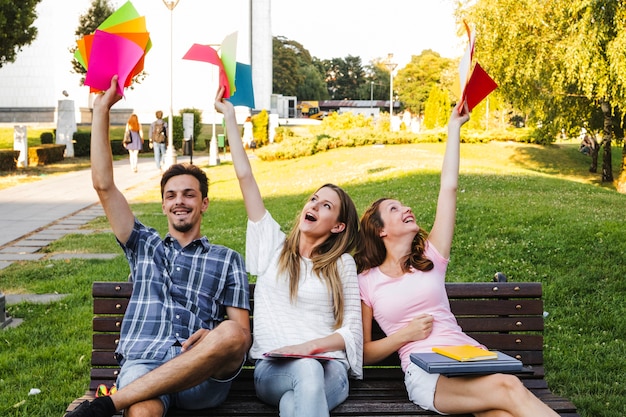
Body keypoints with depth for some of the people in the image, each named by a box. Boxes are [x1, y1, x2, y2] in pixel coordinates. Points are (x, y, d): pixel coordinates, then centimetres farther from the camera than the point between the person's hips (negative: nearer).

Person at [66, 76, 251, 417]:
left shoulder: (227, 259, 23)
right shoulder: (144, 246, 28)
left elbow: (242, 332, 13)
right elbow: (103, 185, 18)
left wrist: (213, 337, -12)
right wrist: (101, 110, 15)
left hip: (203, 376, 2)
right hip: (142, 364, -1)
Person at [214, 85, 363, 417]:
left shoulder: (342, 265, 12)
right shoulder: (274, 246, 15)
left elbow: (352, 330, 6)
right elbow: (245, 178, 13)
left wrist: (310, 345, -13)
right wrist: (230, 116, 13)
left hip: (328, 368, -1)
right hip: (272, 368, 1)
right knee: (306, 372, -37)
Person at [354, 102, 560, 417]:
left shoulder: (431, 257, 19)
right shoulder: (366, 282, 12)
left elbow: (448, 188, 14)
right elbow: (363, 353, 13)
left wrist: (454, 128, 16)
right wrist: (405, 335, -2)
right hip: (424, 373, -3)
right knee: (510, 388, -32)